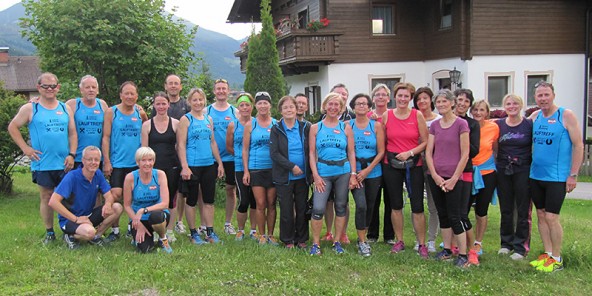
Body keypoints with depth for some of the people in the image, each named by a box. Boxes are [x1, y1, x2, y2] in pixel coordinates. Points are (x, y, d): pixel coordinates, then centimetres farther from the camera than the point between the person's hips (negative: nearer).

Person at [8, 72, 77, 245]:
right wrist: (25, 148, -4)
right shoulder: (30, 109, 1)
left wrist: (72, 154, -3)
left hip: (64, 164, 2)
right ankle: (49, 233, 18)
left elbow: (72, 133, 8)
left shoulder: (65, 108, 9)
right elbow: (12, 127, 4)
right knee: (46, 197, 6)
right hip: (42, 164, -2)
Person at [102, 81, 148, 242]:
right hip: (117, 162, -2)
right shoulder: (111, 112, -1)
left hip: (136, 162, 3)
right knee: (115, 195, -8)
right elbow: (106, 137, -3)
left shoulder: (140, 113, 5)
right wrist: (106, 161, -8)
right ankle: (115, 229, 7)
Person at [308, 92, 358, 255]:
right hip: (323, 173, -1)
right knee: (318, 208, -10)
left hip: (343, 172, 2)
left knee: (341, 207, 8)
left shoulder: (346, 128, 7)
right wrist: (315, 175, -6)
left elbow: (351, 152, 6)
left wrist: (353, 174, -2)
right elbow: (312, 153, 2)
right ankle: (316, 243, 5)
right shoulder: (315, 128, 5)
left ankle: (337, 242, 21)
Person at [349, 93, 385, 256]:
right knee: (361, 205, -13)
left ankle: (363, 236, 28)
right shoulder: (348, 125, 1)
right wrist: (352, 171, -10)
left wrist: (367, 170, -9)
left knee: (370, 206, 9)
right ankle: (362, 242, 0)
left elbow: (381, 151, -1)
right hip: (355, 171, -2)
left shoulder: (376, 125, 2)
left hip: (373, 171, 2)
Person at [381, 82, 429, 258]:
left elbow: (426, 141, -3)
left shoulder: (417, 115, -2)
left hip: (413, 165, -1)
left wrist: (410, 153, -13)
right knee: (395, 205, 10)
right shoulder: (386, 116, 1)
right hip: (391, 165, 2)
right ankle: (399, 242, 23)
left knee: (417, 206, 0)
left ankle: (422, 245, 12)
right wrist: (387, 155, -3)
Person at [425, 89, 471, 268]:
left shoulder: (461, 124, -7)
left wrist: (454, 179, -12)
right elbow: (428, 152, 5)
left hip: (453, 178, -5)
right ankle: (447, 250, 24)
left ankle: (463, 255, 7)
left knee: (454, 216, -3)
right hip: (435, 177, 5)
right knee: (442, 215, 12)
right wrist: (434, 175, -6)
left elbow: (465, 154, -9)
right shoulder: (434, 125, 8)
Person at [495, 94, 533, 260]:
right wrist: (496, 165, 3)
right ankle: (506, 242, 24)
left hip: (523, 170, -3)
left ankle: (521, 247, 10)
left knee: (523, 210, 1)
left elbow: (535, 148, 0)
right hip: (503, 170, 3)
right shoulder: (499, 125, 5)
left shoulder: (529, 124, -2)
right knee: (505, 209, 11)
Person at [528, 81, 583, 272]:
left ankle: (556, 259, 9)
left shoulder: (566, 115, -8)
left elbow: (578, 145, -8)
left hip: (557, 177, -5)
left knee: (551, 217, -5)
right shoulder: (534, 117, 7)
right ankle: (547, 254, 23)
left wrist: (573, 175, -11)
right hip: (535, 176, 5)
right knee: (541, 216, 11)